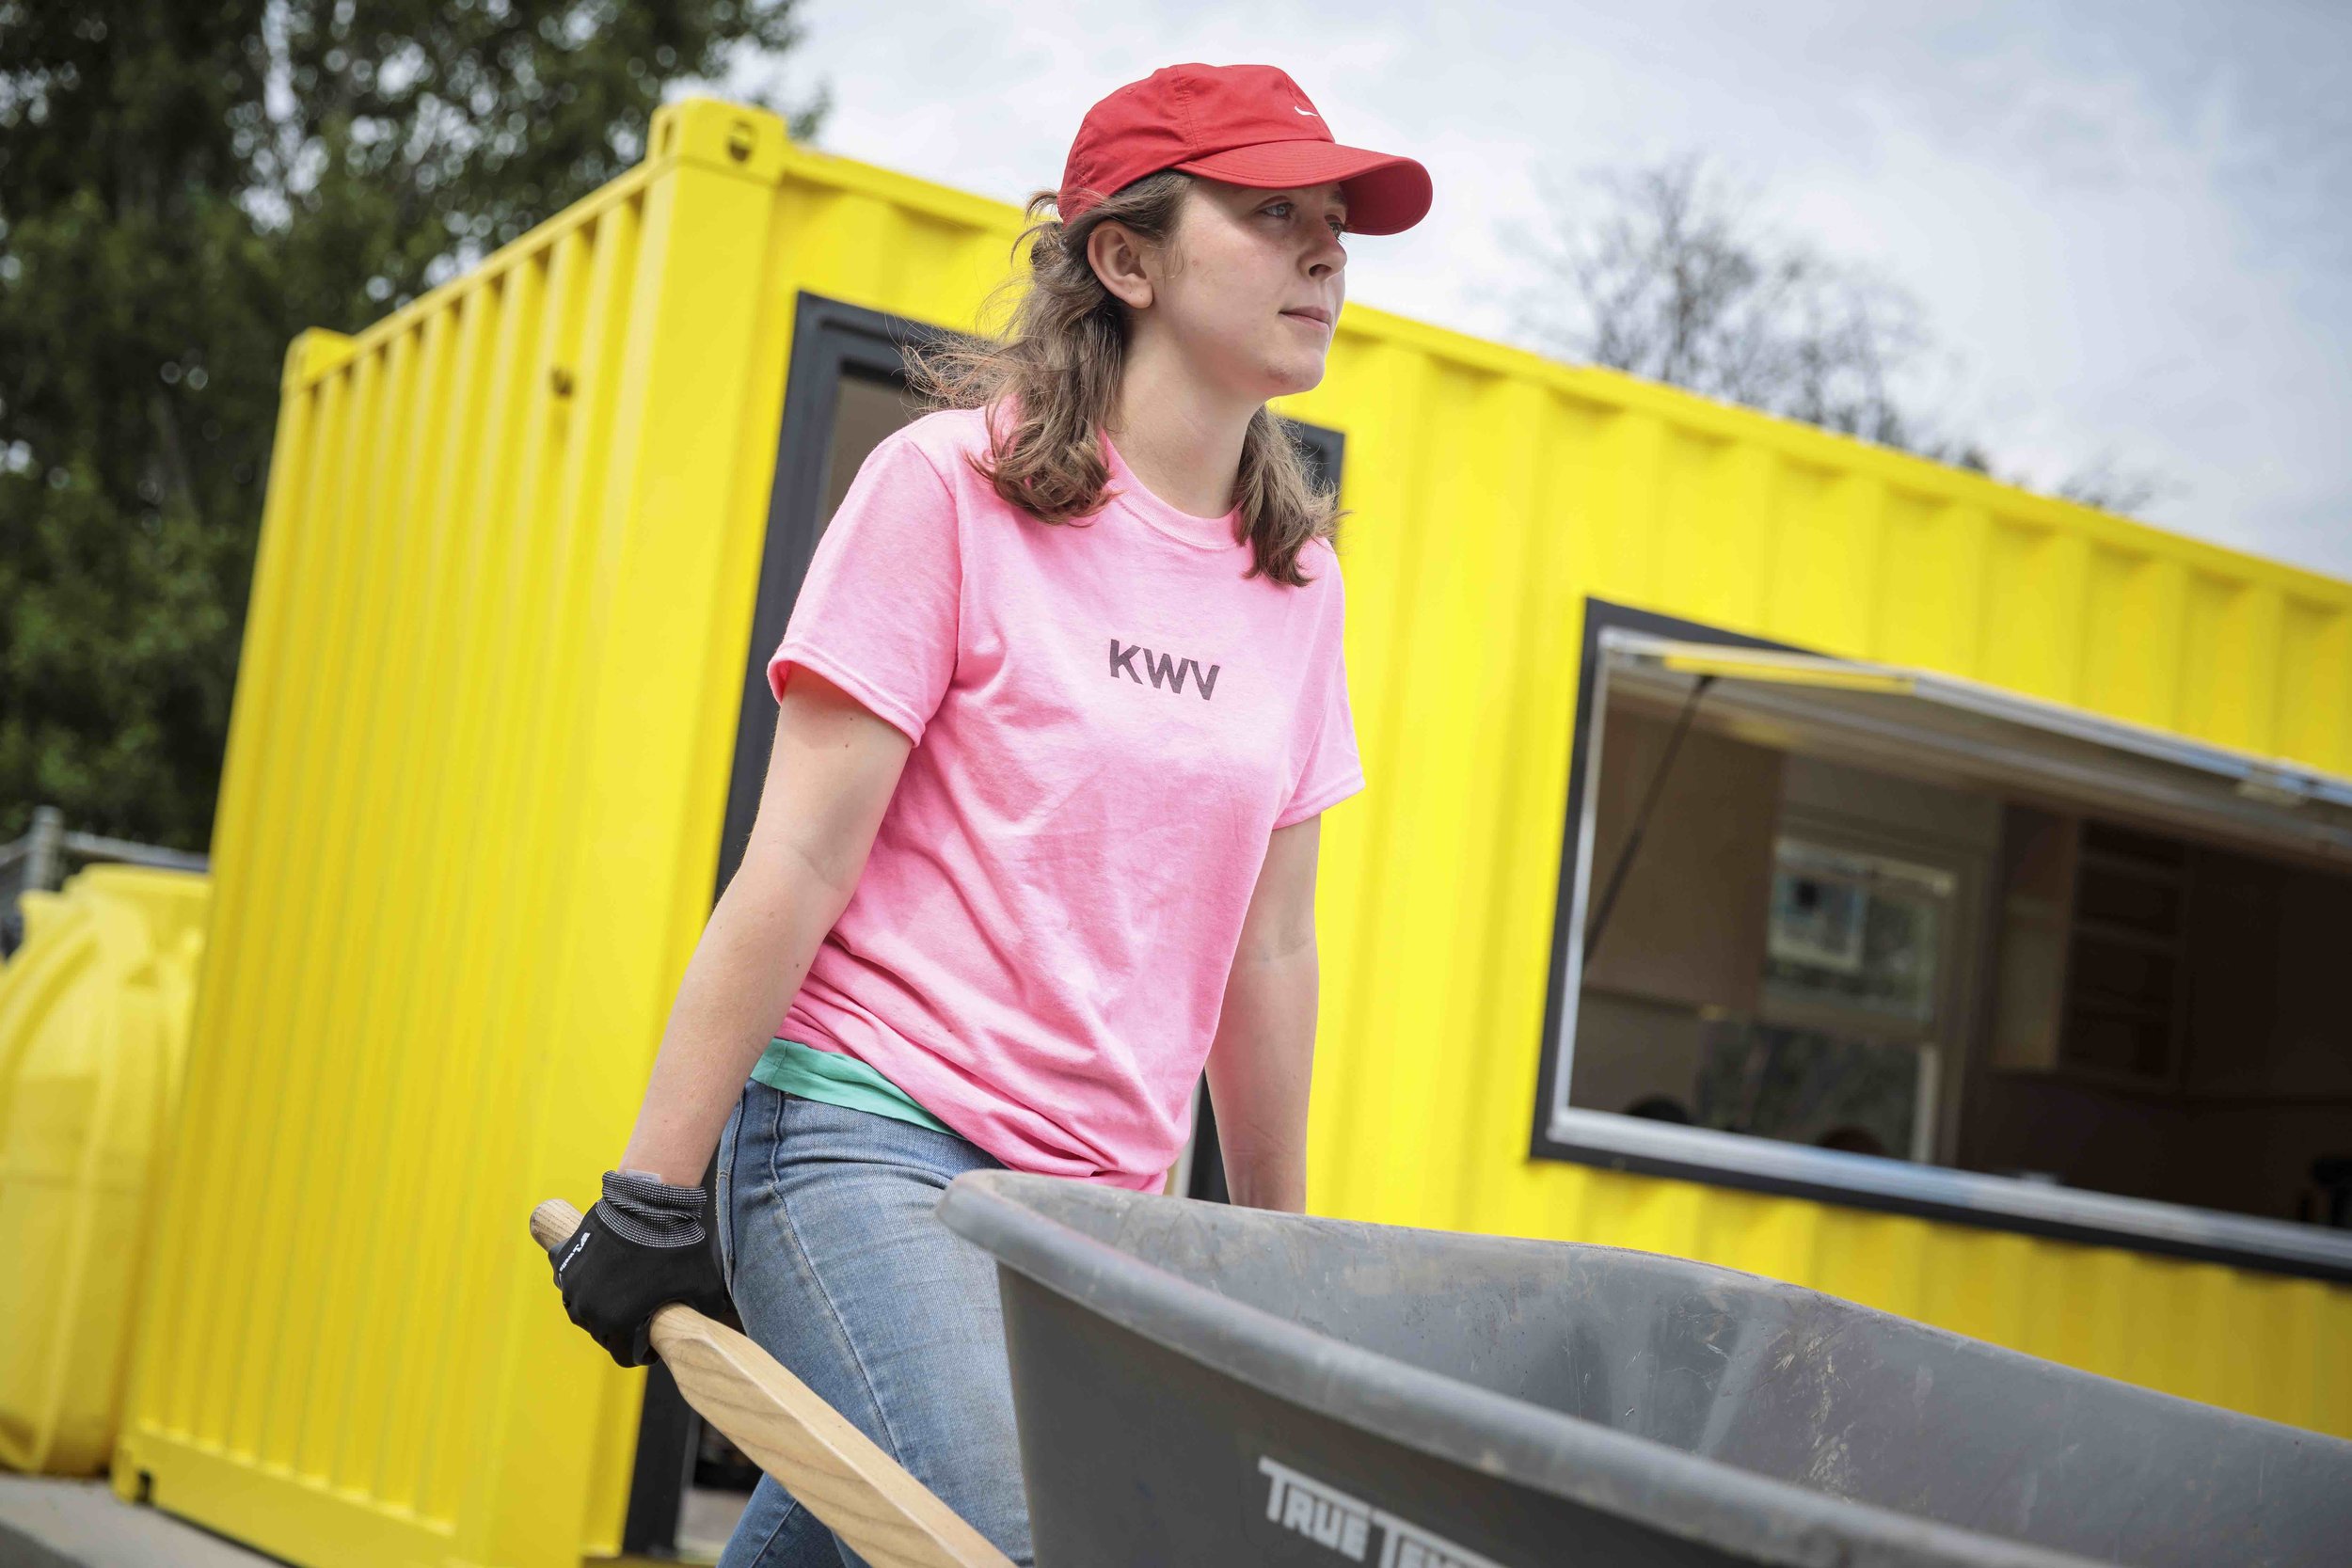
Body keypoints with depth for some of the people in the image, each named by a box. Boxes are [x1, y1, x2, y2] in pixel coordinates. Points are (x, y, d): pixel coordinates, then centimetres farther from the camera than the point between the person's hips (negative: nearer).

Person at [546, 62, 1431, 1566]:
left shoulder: (1294, 579, 11)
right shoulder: (953, 485, -5)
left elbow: (1267, 952, 17)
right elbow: (796, 868, -7)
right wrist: (655, 1194, -7)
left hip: (1097, 1200, 6)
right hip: (870, 1143, -6)